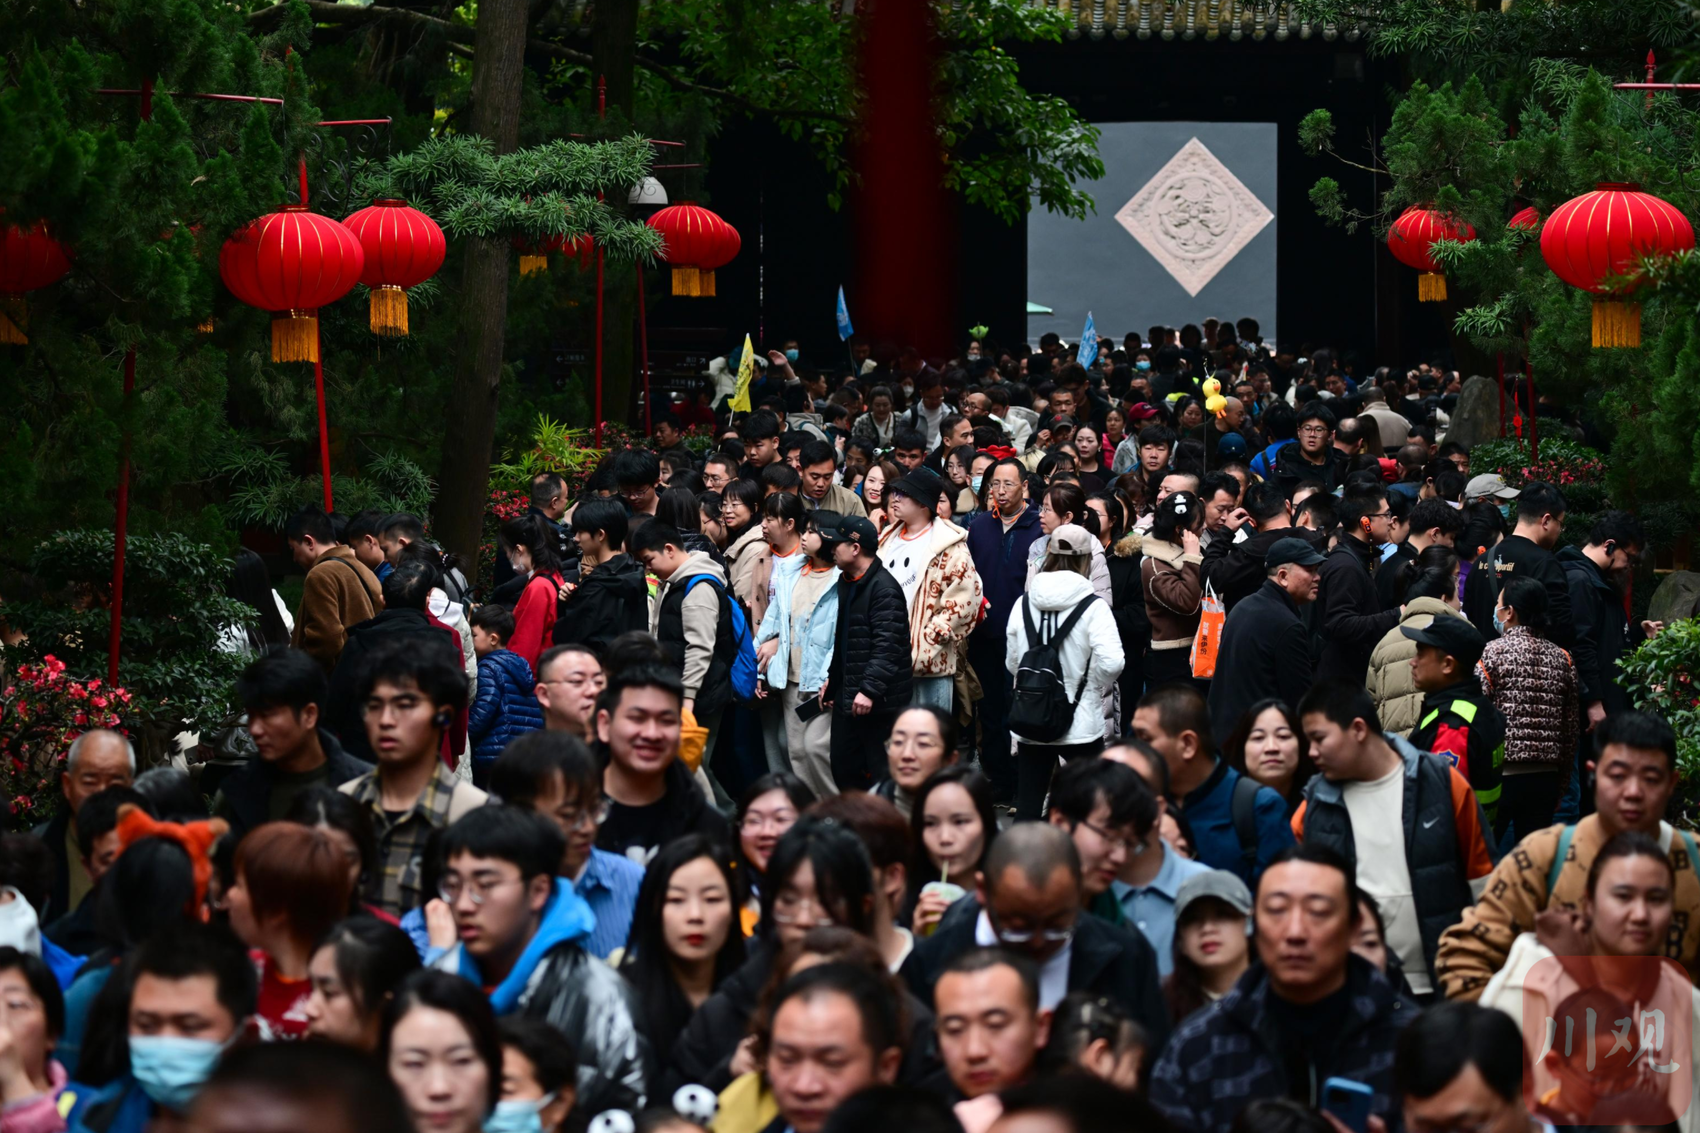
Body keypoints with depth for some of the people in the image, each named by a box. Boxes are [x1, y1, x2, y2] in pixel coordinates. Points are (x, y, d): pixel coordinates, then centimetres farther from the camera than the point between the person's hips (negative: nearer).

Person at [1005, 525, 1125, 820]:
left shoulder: (1024, 604, 1)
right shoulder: (1093, 607, -11)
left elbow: (1012, 662, 5)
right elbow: (1111, 663, -19)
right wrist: (1097, 688, 1)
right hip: (1081, 725, -3)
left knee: (1027, 807, 7)